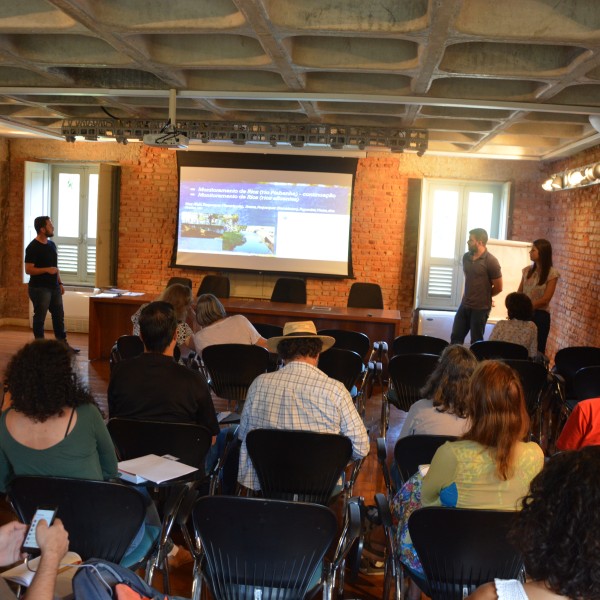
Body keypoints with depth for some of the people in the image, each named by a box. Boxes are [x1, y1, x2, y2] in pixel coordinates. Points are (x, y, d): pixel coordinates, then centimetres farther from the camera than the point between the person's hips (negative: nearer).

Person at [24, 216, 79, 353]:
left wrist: (60, 283, 14)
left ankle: (63, 344, 19)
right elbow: (28, 270, -17)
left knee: (59, 316, 11)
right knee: (40, 317, 1)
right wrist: (46, 270, -25)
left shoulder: (52, 244, 11)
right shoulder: (33, 248, -13)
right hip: (39, 288, -8)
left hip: (54, 287, 8)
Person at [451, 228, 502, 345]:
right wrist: (471, 294, 13)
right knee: (455, 338, 9)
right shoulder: (466, 257, 5)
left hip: (481, 308, -6)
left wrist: (483, 296, 6)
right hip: (464, 305, 6)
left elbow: (498, 287, -8)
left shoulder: (491, 261, -14)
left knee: (476, 342, 5)